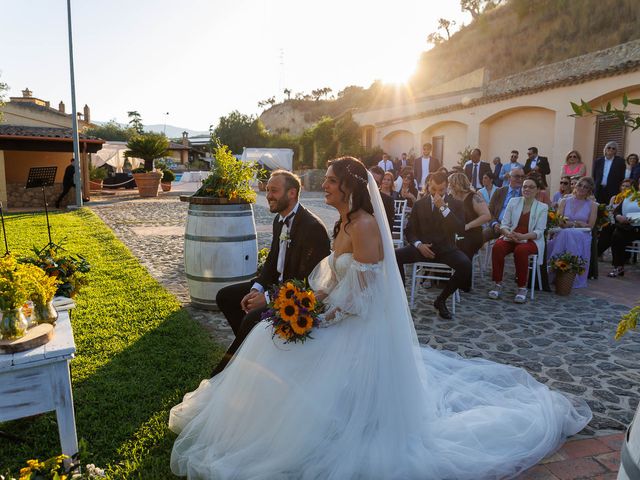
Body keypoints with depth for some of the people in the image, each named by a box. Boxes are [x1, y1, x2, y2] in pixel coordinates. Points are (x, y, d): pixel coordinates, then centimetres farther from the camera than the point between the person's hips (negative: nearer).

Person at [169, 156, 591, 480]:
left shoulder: (364, 225, -24)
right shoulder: (345, 222, 7)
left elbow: (363, 290, -25)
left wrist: (321, 313, -20)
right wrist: (319, 296, 1)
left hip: (365, 327, -10)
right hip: (352, 321, 10)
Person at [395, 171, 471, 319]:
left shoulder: (456, 205, 3)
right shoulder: (419, 204, 8)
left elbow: (461, 230, -13)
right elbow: (410, 231, 8)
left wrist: (444, 208, -19)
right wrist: (418, 244, -14)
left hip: (446, 249, -1)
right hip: (423, 247, 1)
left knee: (465, 265, -32)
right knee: (395, 255, -26)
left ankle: (441, 300, -8)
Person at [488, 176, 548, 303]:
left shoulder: (542, 207, 2)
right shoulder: (513, 201, 9)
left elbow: (539, 232, -6)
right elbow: (504, 224, 5)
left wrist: (522, 236, -26)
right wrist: (508, 234, -19)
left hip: (531, 240, -2)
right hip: (511, 237, 2)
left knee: (520, 250, -37)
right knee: (497, 247, -31)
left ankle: (522, 287, -22)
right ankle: (498, 284, -18)